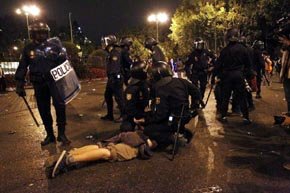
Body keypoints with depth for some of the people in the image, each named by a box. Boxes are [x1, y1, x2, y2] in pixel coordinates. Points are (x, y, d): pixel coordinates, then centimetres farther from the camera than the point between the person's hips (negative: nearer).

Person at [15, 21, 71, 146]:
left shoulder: (54, 45, 2)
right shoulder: (28, 49, 8)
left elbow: (64, 61, 5)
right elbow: (22, 68, 11)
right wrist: (19, 84, 6)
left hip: (54, 80, -3)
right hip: (39, 83, 3)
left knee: (59, 104, -18)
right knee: (43, 110, 7)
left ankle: (61, 133, -4)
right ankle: (49, 135, 21)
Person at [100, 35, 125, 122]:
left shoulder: (115, 52, -14)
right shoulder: (111, 52, 17)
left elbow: (115, 67, -23)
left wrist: (112, 77, -26)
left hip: (116, 78, -11)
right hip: (111, 78, 11)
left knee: (118, 97, -4)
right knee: (107, 96, 15)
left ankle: (123, 116, 6)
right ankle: (110, 115, 24)